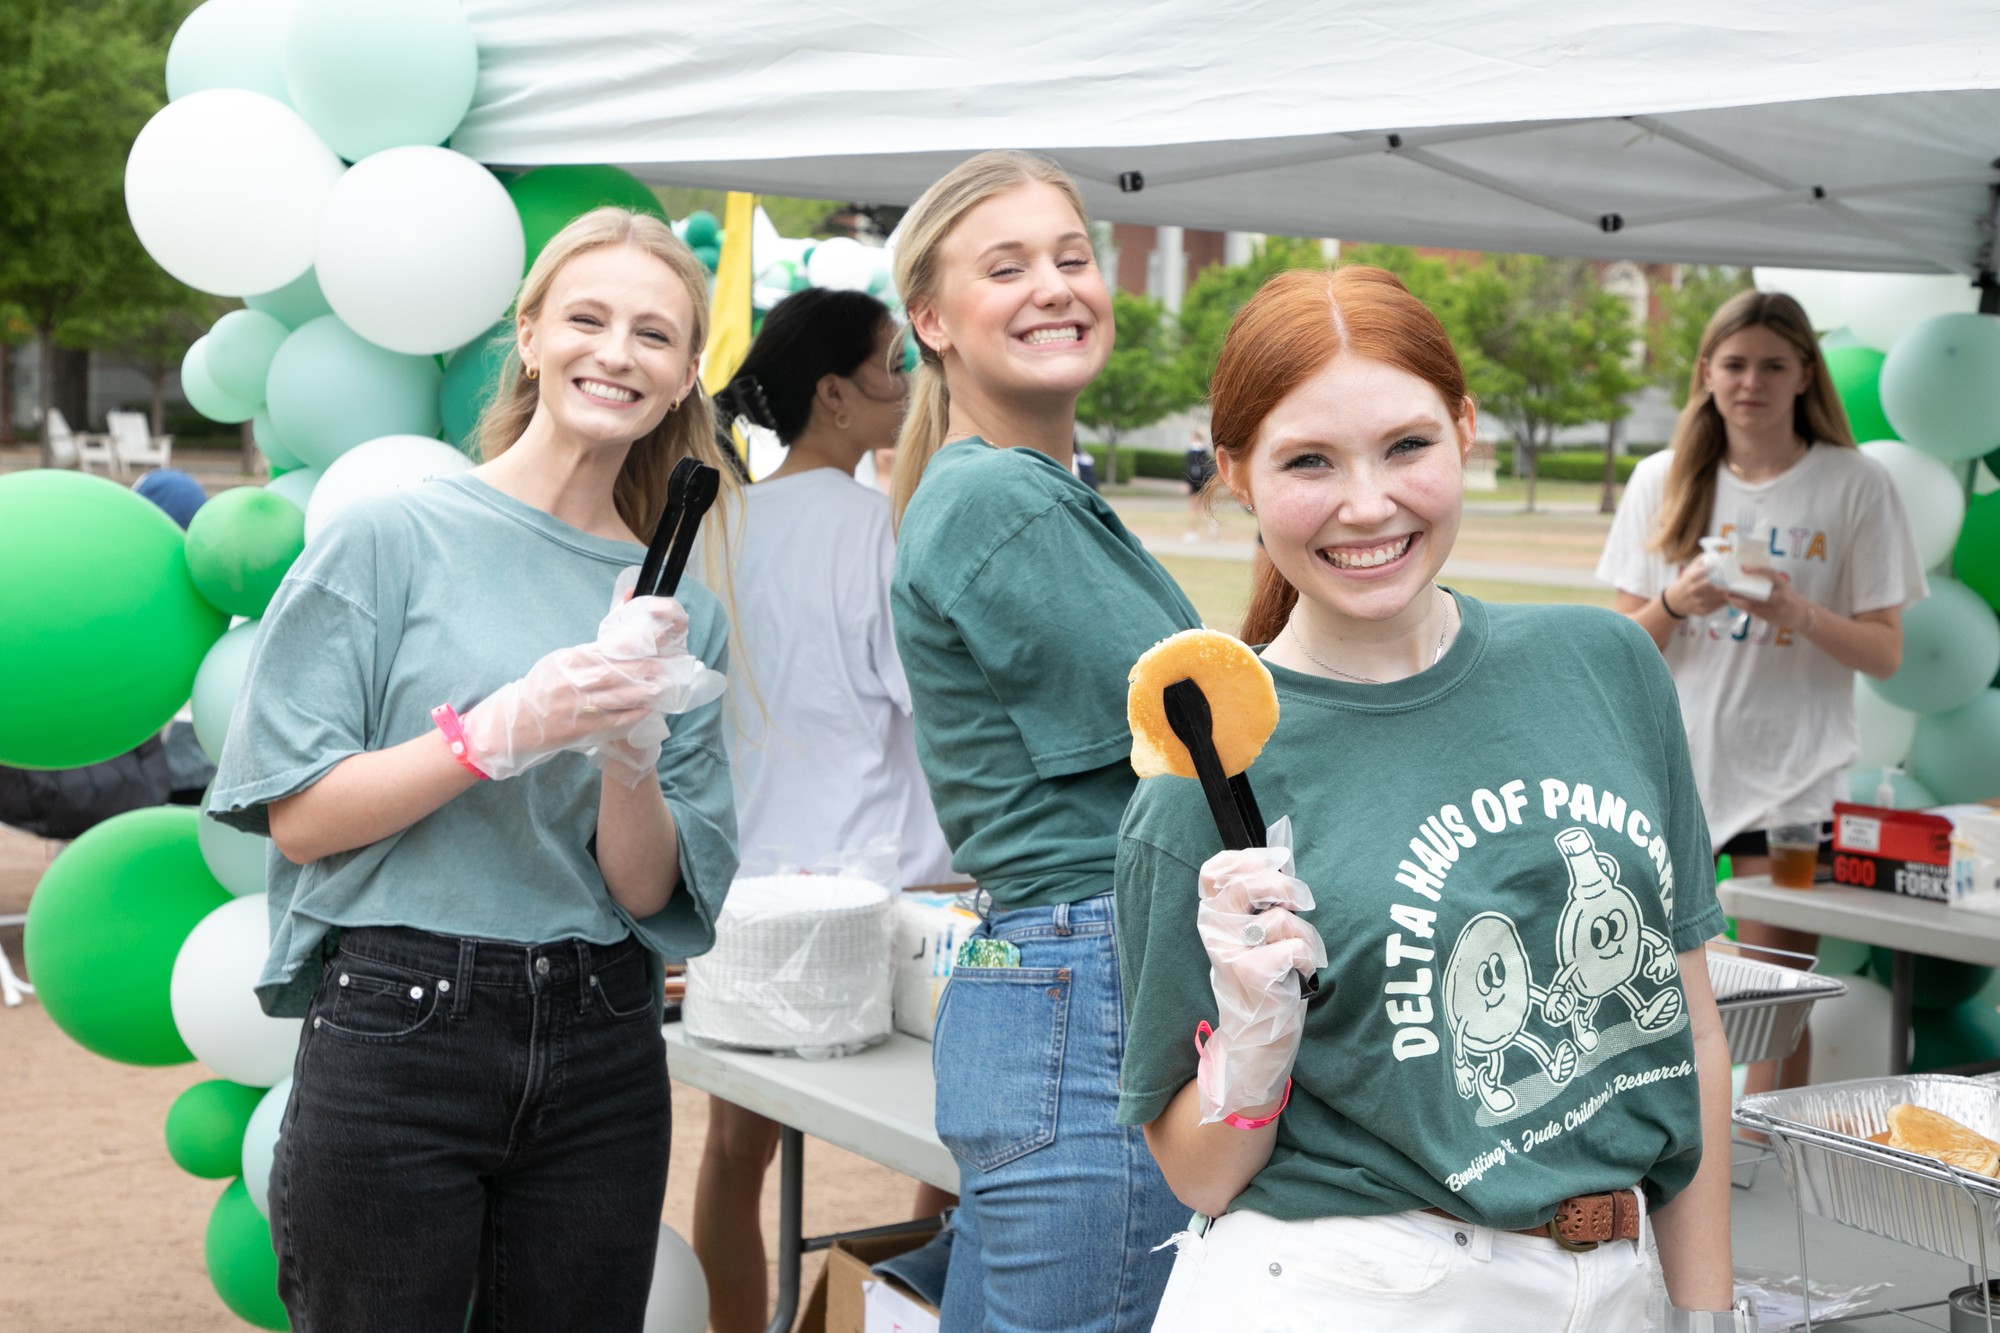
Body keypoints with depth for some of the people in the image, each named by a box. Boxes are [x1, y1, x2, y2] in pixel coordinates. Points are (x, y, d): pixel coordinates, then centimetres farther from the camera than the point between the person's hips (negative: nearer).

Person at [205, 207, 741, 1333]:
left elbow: (650, 892, 5)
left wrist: (631, 755, -13)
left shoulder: (680, 609, 8)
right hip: (398, 1030, -4)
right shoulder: (392, 538, -4)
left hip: (601, 1054, 4)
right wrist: (500, 732, -18)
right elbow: (298, 814, -7)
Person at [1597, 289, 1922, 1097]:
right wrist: (1675, 602, -12)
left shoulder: (1854, 485, 1)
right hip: (1673, 764, 2)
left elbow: (1885, 653, 0)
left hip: (1793, 777, -2)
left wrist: (1800, 615, -18)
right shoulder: (1662, 482, 8)